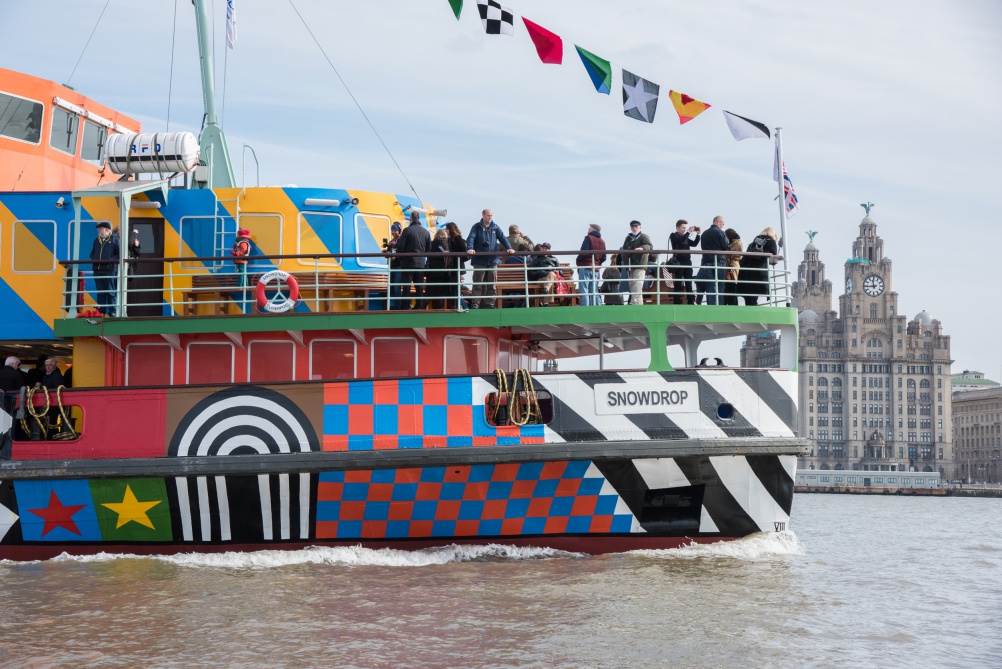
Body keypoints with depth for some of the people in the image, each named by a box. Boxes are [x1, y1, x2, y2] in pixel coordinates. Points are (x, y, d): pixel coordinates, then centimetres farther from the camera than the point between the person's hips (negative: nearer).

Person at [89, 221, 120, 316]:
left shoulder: (115, 240, 1)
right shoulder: (96, 241, 19)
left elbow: (120, 254, -5)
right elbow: (92, 254, 27)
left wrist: (110, 260, -16)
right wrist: (93, 259, 5)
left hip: (110, 270, -6)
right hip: (98, 270, 6)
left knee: (111, 293, -5)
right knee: (100, 293, 8)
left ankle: (112, 313, -3)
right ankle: (101, 313, 13)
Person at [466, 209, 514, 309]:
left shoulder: (495, 228, 12)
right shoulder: (477, 227, 3)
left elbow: (502, 238, 6)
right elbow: (471, 238, -9)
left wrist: (509, 248, -10)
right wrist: (470, 248, -27)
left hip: (493, 260, 3)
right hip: (479, 260, -3)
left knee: (491, 284, 5)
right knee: (477, 283, -3)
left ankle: (489, 303, 11)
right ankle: (475, 303, 0)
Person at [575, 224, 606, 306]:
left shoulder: (588, 238, -6)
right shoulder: (602, 242, 14)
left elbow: (583, 252, -15)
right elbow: (603, 258, 12)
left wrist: (577, 261, -1)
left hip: (585, 266, -6)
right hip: (596, 269, 6)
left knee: (584, 290, -7)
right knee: (594, 292, 10)